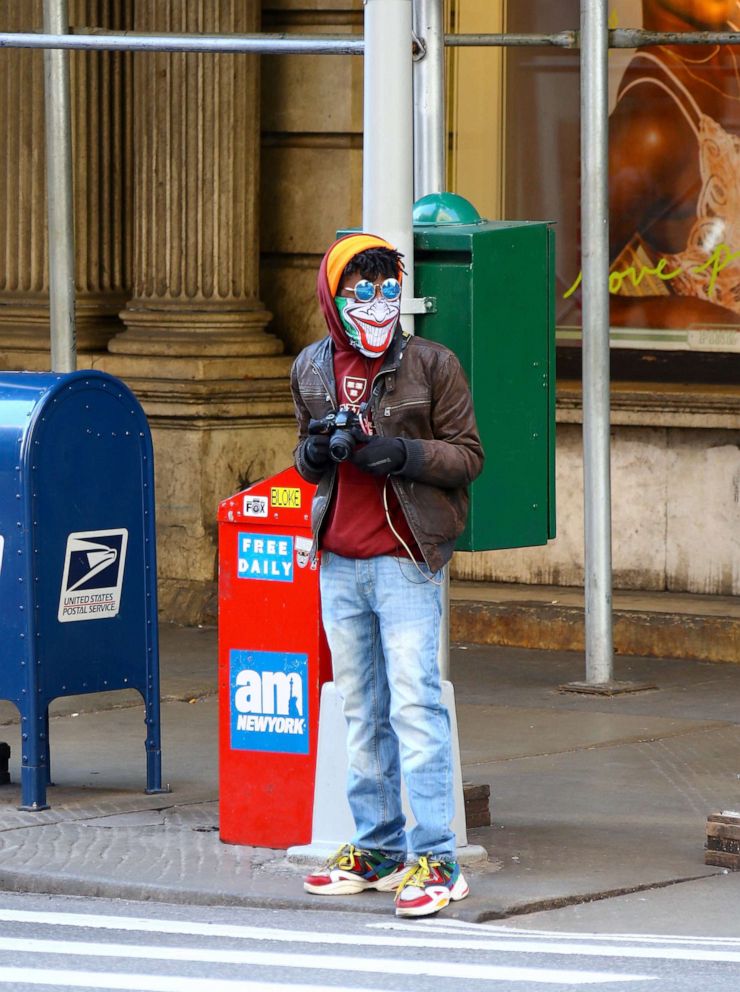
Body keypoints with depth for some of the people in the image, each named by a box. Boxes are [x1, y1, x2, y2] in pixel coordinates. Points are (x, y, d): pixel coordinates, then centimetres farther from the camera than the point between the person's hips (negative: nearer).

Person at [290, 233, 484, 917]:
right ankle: (378, 849, 19)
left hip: (405, 560, -5)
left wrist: (404, 454, -18)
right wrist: (318, 451, -4)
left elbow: (468, 455, -2)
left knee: (415, 705, -10)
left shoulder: (432, 365, -3)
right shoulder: (313, 370, 10)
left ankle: (435, 860, -10)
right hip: (339, 564, 5)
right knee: (362, 711, 11)